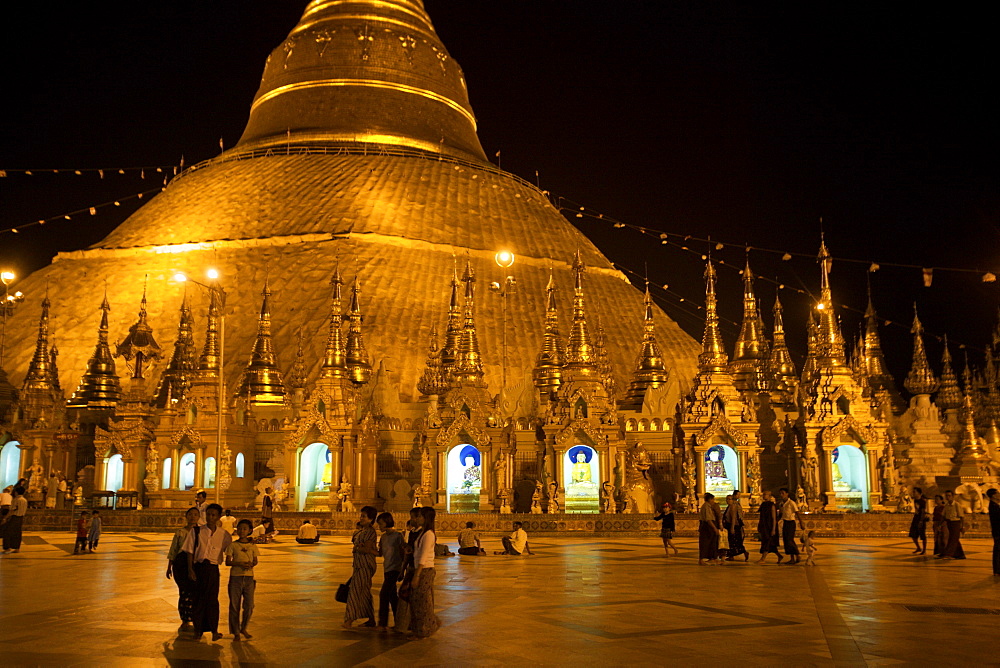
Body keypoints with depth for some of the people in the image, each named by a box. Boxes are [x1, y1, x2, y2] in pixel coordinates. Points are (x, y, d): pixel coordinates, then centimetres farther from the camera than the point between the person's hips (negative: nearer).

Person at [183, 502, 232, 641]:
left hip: (213, 569, 1)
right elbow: (190, 551, 0)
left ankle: (214, 630, 17)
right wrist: (190, 570, -7)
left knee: (212, 599, 5)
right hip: (198, 568, -1)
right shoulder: (196, 531, 1)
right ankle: (198, 630, 16)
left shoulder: (223, 535, 5)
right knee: (198, 598, 4)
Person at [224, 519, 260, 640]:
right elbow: (227, 562, -3)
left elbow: (255, 561, 10)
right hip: (235, 577, -2)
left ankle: (243, 628, 23)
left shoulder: (252, 546, 6)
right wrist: (240, 564, -19)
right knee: (234, 606, 2)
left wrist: (251, 564, -13)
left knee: (249, 606, 1)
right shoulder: (233, 545, 0)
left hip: (249, 577, 2)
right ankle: (236, 632, 15)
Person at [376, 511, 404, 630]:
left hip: (395, 568, -8)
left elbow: (404, 553, -8)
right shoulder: (383, 537, 12)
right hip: (386, 569, 8)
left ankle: (382, 623, -9)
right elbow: (380, 553, 15)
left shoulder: (398, 535, -10)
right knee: (392, 595, 11)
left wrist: (403, 569, -11)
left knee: (384, 594, -13)